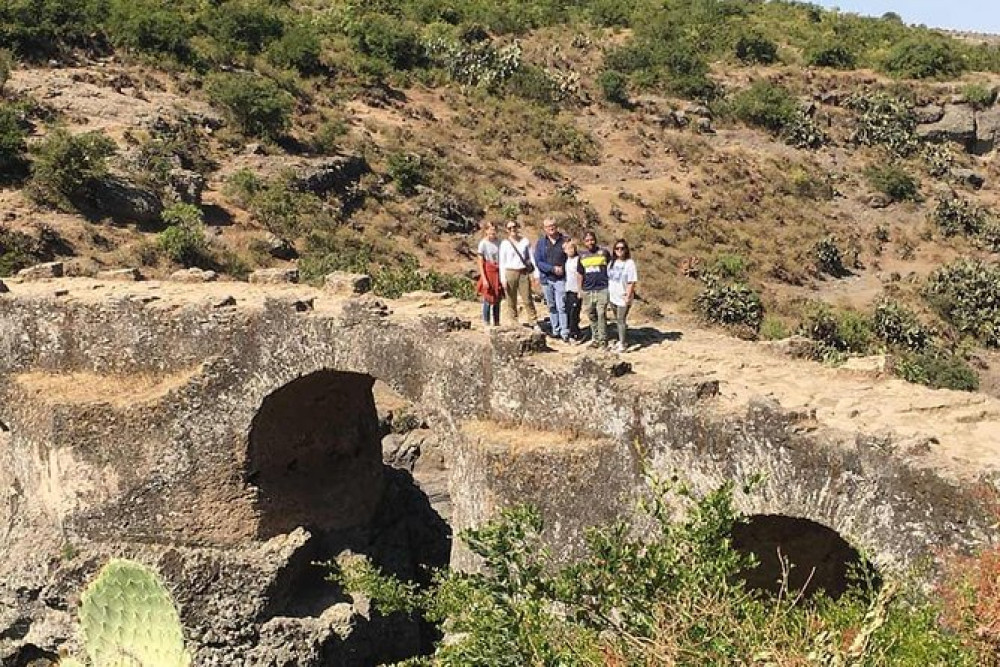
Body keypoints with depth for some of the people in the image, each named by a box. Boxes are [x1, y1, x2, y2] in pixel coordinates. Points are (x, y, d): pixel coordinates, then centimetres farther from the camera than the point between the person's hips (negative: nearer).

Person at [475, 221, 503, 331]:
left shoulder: (498, 242, 4)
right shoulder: (483, 243, -9)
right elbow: (480, 263, -9)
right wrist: (484, 279, -13)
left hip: (498, 272, 5)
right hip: (488, 272, -5)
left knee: (497, 300, 10)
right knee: (488, 300, -1)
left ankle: (497, 323, 19)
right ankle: (486, 325, 8)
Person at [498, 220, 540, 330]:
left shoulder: (525, 241, 7)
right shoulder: (504, 243, 1)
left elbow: (531, 258, 10)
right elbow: (502, 262, 2)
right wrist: (503, 278, -5)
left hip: (524, 273, 1)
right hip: (510, 273, -1)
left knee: (528, 300, -3)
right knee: (511, 302, 1)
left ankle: (534, 323, 3)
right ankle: (514, 324, 9)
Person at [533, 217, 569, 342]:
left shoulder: (564, 241, 0)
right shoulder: (540, 243, 3)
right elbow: (538, 262, -2)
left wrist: (563, 268, -8)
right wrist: (553, 268, -13)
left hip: (561, 279, -3)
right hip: (546, 279, 3)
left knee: (561, 306, -9)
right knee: (551, 306, 11)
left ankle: (564, 333, -7)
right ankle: (555, 330, 19)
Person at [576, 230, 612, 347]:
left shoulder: (603, 252, 0)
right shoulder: (582, 255, 10)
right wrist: (580, 289, 14)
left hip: (602, 289, -4)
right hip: (587, 290, 4)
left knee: (601, 314, -8)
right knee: (592, 315, 9)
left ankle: (602, 339, -2)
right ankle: (594, 338, 19)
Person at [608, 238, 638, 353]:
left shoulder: (629, 263, -12)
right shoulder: (612, 262, 9)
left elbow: (632, 282, -14)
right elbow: (608, 278, 14)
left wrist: (628, 296, -18)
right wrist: (607, 293, 10)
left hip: (623, 298, -7)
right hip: (613, 296, 7)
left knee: (621, 320, -4)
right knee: (618, 320, 16)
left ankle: (623, 344, 3)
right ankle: (622, 340, 30)